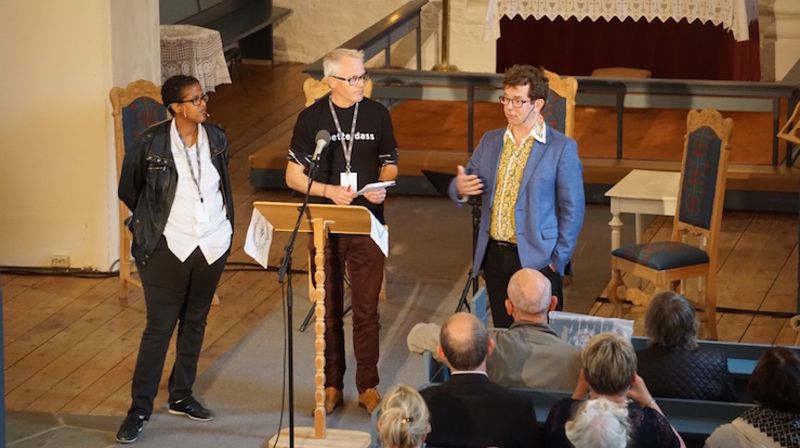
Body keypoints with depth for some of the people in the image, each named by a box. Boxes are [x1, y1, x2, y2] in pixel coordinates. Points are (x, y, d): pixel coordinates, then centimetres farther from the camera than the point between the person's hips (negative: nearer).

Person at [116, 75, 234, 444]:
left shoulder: (217, 139, 2)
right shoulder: (150, 143, -12)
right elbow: (128, 190, 3)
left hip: (213, 244, 5)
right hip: (169, 247, -5)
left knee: (195, 322, 14)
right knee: (159, 327, -3)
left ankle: (181, 396, 27)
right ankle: (140, 408, 4)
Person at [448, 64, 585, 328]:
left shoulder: (562, 148, -5)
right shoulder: (490, 142, 11)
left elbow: (572, 209, -4)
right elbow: (463, 185, 15)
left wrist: (557, 260, -8)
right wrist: (460, 188, -11)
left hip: (536, 259, -5)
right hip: (495, 256, 5)